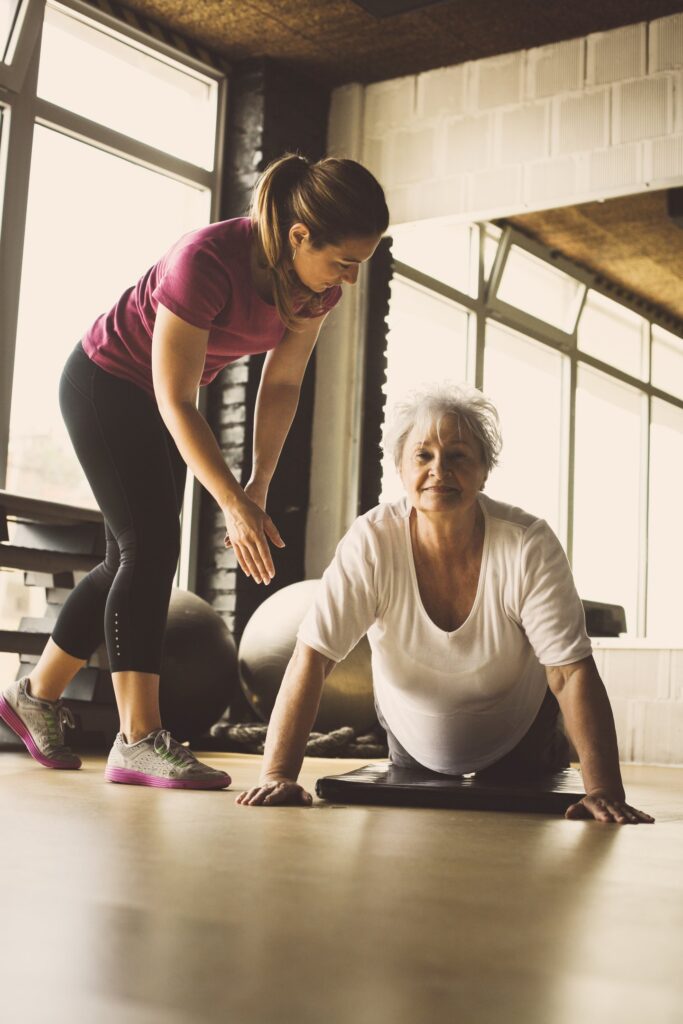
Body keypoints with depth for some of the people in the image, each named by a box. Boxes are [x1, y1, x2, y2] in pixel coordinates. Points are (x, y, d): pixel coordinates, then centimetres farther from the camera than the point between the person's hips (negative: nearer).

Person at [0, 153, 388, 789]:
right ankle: (138, 739, -13)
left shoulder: (317, 286, -15)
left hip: (161, 401, 8)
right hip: (104, 383, -7)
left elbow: (281, 384, -4)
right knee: (150, 546, -16)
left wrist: (259, 486, -11)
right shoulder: (206, 261, -35)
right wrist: (234, 505, -35)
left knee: (135, 560, 9)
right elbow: (175, 402, -31)